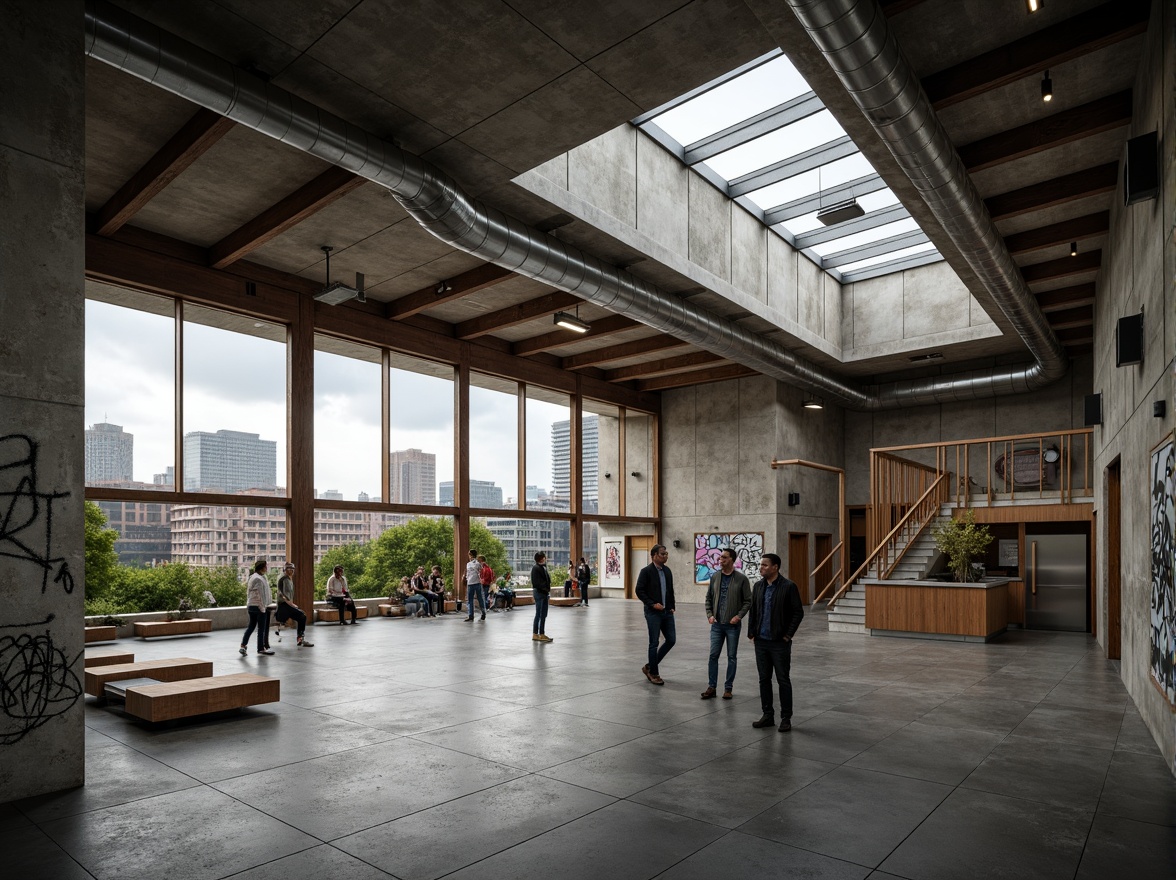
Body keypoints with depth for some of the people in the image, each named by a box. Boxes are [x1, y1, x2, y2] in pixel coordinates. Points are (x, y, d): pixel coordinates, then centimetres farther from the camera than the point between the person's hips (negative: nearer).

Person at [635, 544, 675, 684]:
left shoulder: (667, 571, 11)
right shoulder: (646, 571, -9)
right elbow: (639, 591, -11)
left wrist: (672, 607, 8)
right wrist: (652, 604, -17)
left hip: (667, 612, 7)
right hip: (653, 612, -7)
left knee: (671, 640, 7)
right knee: (654, 643, 0)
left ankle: (649, 666, 22)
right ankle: (653, 673, 15)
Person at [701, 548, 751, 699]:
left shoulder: (741, 578, -6)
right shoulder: (715, 577, 4)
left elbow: (748, 601, -4)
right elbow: (709, 598, 11)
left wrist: (739, 616, -14)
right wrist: (709, 614, 0)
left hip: (733, 625, -3)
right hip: (717, 624, 3)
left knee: (731, 657, 7)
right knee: (713, 655, 4)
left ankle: (728, 688, 18)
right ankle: (711, 687, 13)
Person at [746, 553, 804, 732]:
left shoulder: (788, 586, -10)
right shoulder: (758, 586, 6)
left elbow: (798, 612, -8)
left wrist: (788, 634, -10)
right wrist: (751, 632, 6)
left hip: (780, 643, -5)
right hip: (761, 641, 5)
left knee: (783, 680, 3)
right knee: (764, 679, 11)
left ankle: (786, 718, 13)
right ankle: (767, 715, 22)